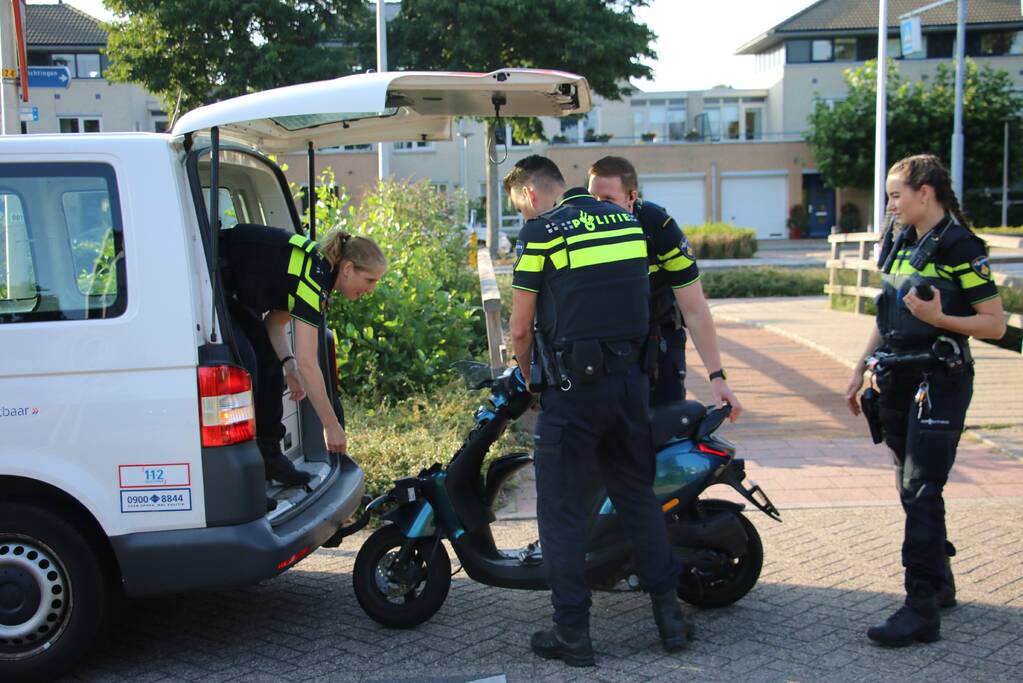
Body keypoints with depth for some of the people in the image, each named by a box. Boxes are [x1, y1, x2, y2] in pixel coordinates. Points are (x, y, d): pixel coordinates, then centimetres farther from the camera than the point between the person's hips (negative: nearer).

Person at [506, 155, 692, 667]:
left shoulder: (540, 232, -7)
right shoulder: (629, 220, 11)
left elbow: (521, 328, -5)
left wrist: (525, 377, 13)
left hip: (574, 385, -6)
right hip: (631, 377, 6)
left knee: (562, 509, 5)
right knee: (638, 495, 17)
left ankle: (572, 632, 10)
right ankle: (669, 614, 21)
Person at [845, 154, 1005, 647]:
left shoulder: (960, 247, -10)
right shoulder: (897, 242, 13)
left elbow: (996, 324, -11)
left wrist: (939, 318, -25)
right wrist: (861, 370, 17)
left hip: (940, 381, -8)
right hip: (898, 380, 8)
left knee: (922, 491, -11)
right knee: (911, 489, 13)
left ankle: (922, 609, -8)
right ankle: (940, 581, 29)